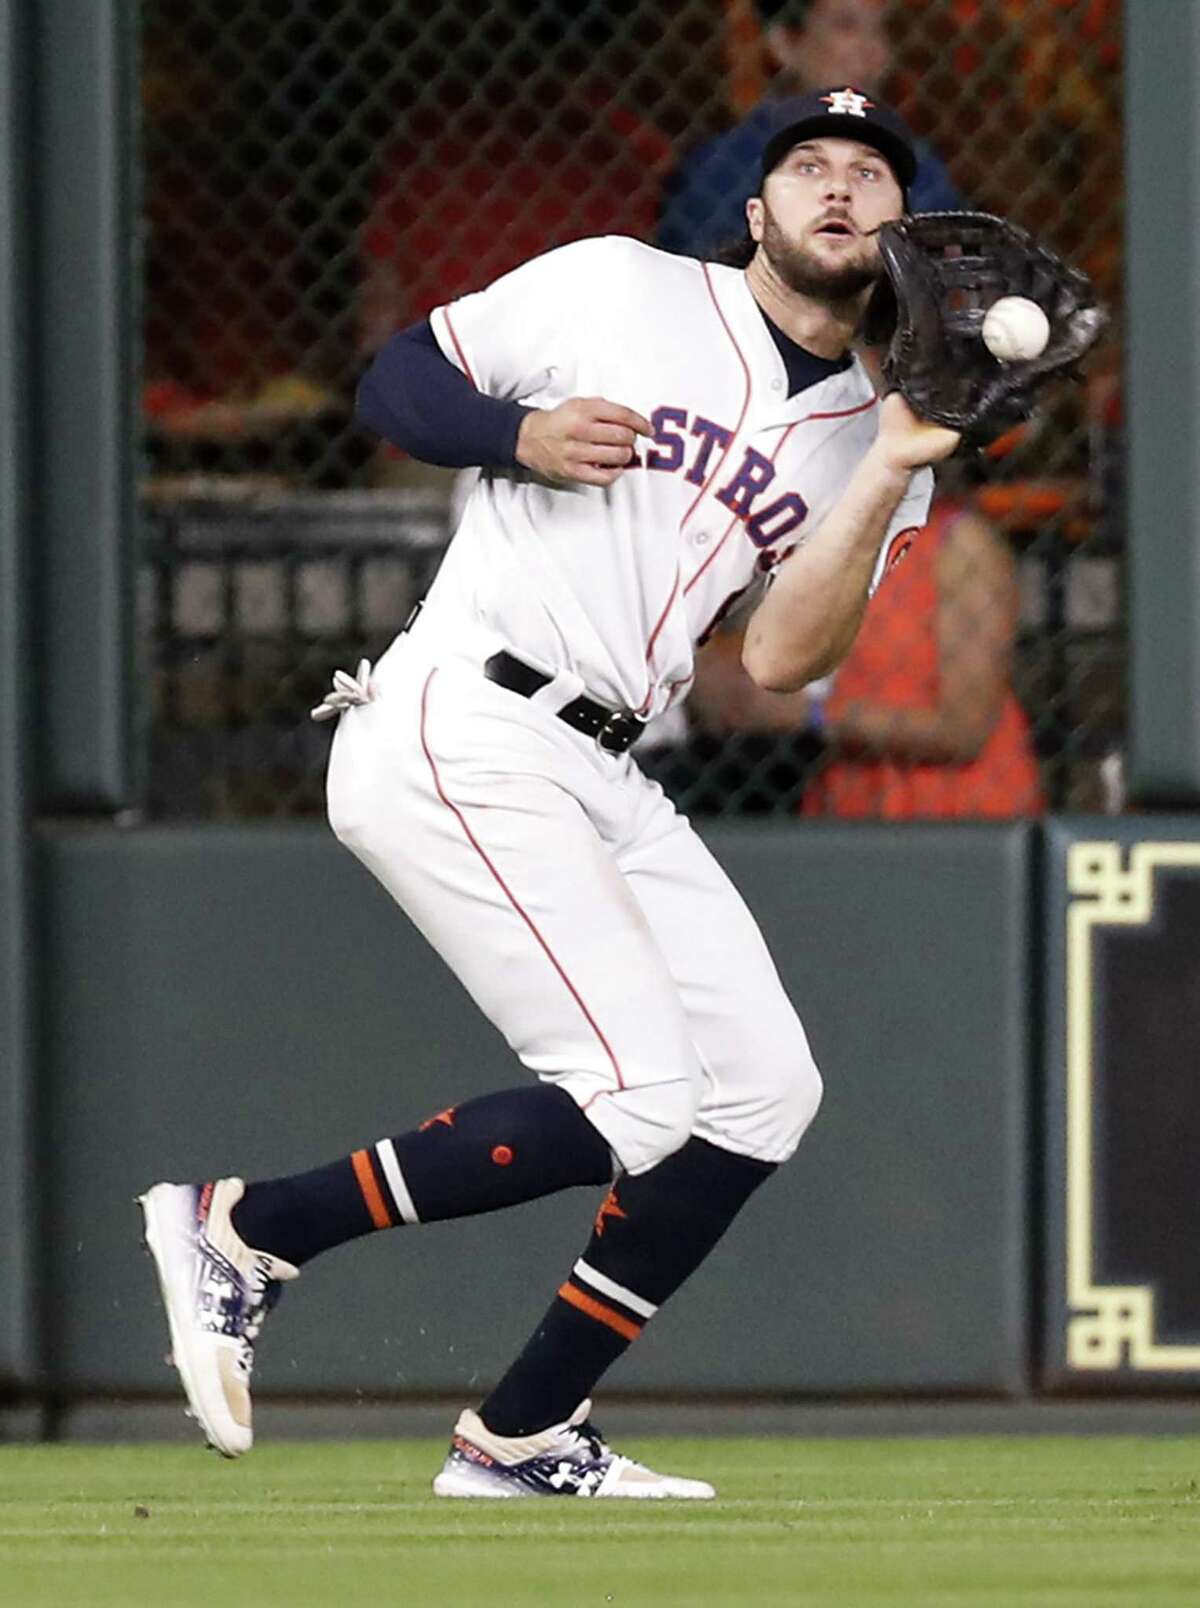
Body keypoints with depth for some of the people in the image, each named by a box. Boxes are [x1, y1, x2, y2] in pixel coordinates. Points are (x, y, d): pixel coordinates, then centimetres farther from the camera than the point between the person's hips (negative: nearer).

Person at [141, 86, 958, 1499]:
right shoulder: (623, 290, 0)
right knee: (636, 1102, -19)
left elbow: (781, 658, 0)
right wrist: (520, 436, -14)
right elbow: (396, 381, 5)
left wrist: (892, 476, -9)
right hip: (454, 735, -8)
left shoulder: (868, 440, 13)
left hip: (601, 778, 8)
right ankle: (242, 1230, -7)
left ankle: (520, 1440, 8)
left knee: (764, 1091, 1)